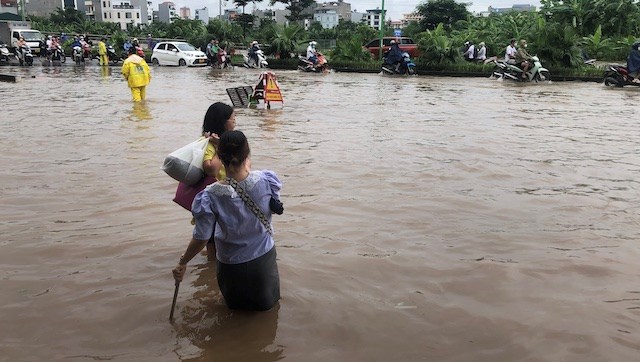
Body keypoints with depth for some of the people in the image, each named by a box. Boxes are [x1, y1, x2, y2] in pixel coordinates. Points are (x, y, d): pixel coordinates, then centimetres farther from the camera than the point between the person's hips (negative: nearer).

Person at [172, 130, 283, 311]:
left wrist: (182, 263, -1)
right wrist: (248, 170, 0)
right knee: (267, 303, 29)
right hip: (264, 257, 1)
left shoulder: (211, 196, -28)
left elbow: (201, 238, -19)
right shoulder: (267, 179, -24)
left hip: (232, 265, -1)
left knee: (236, 305, 31)